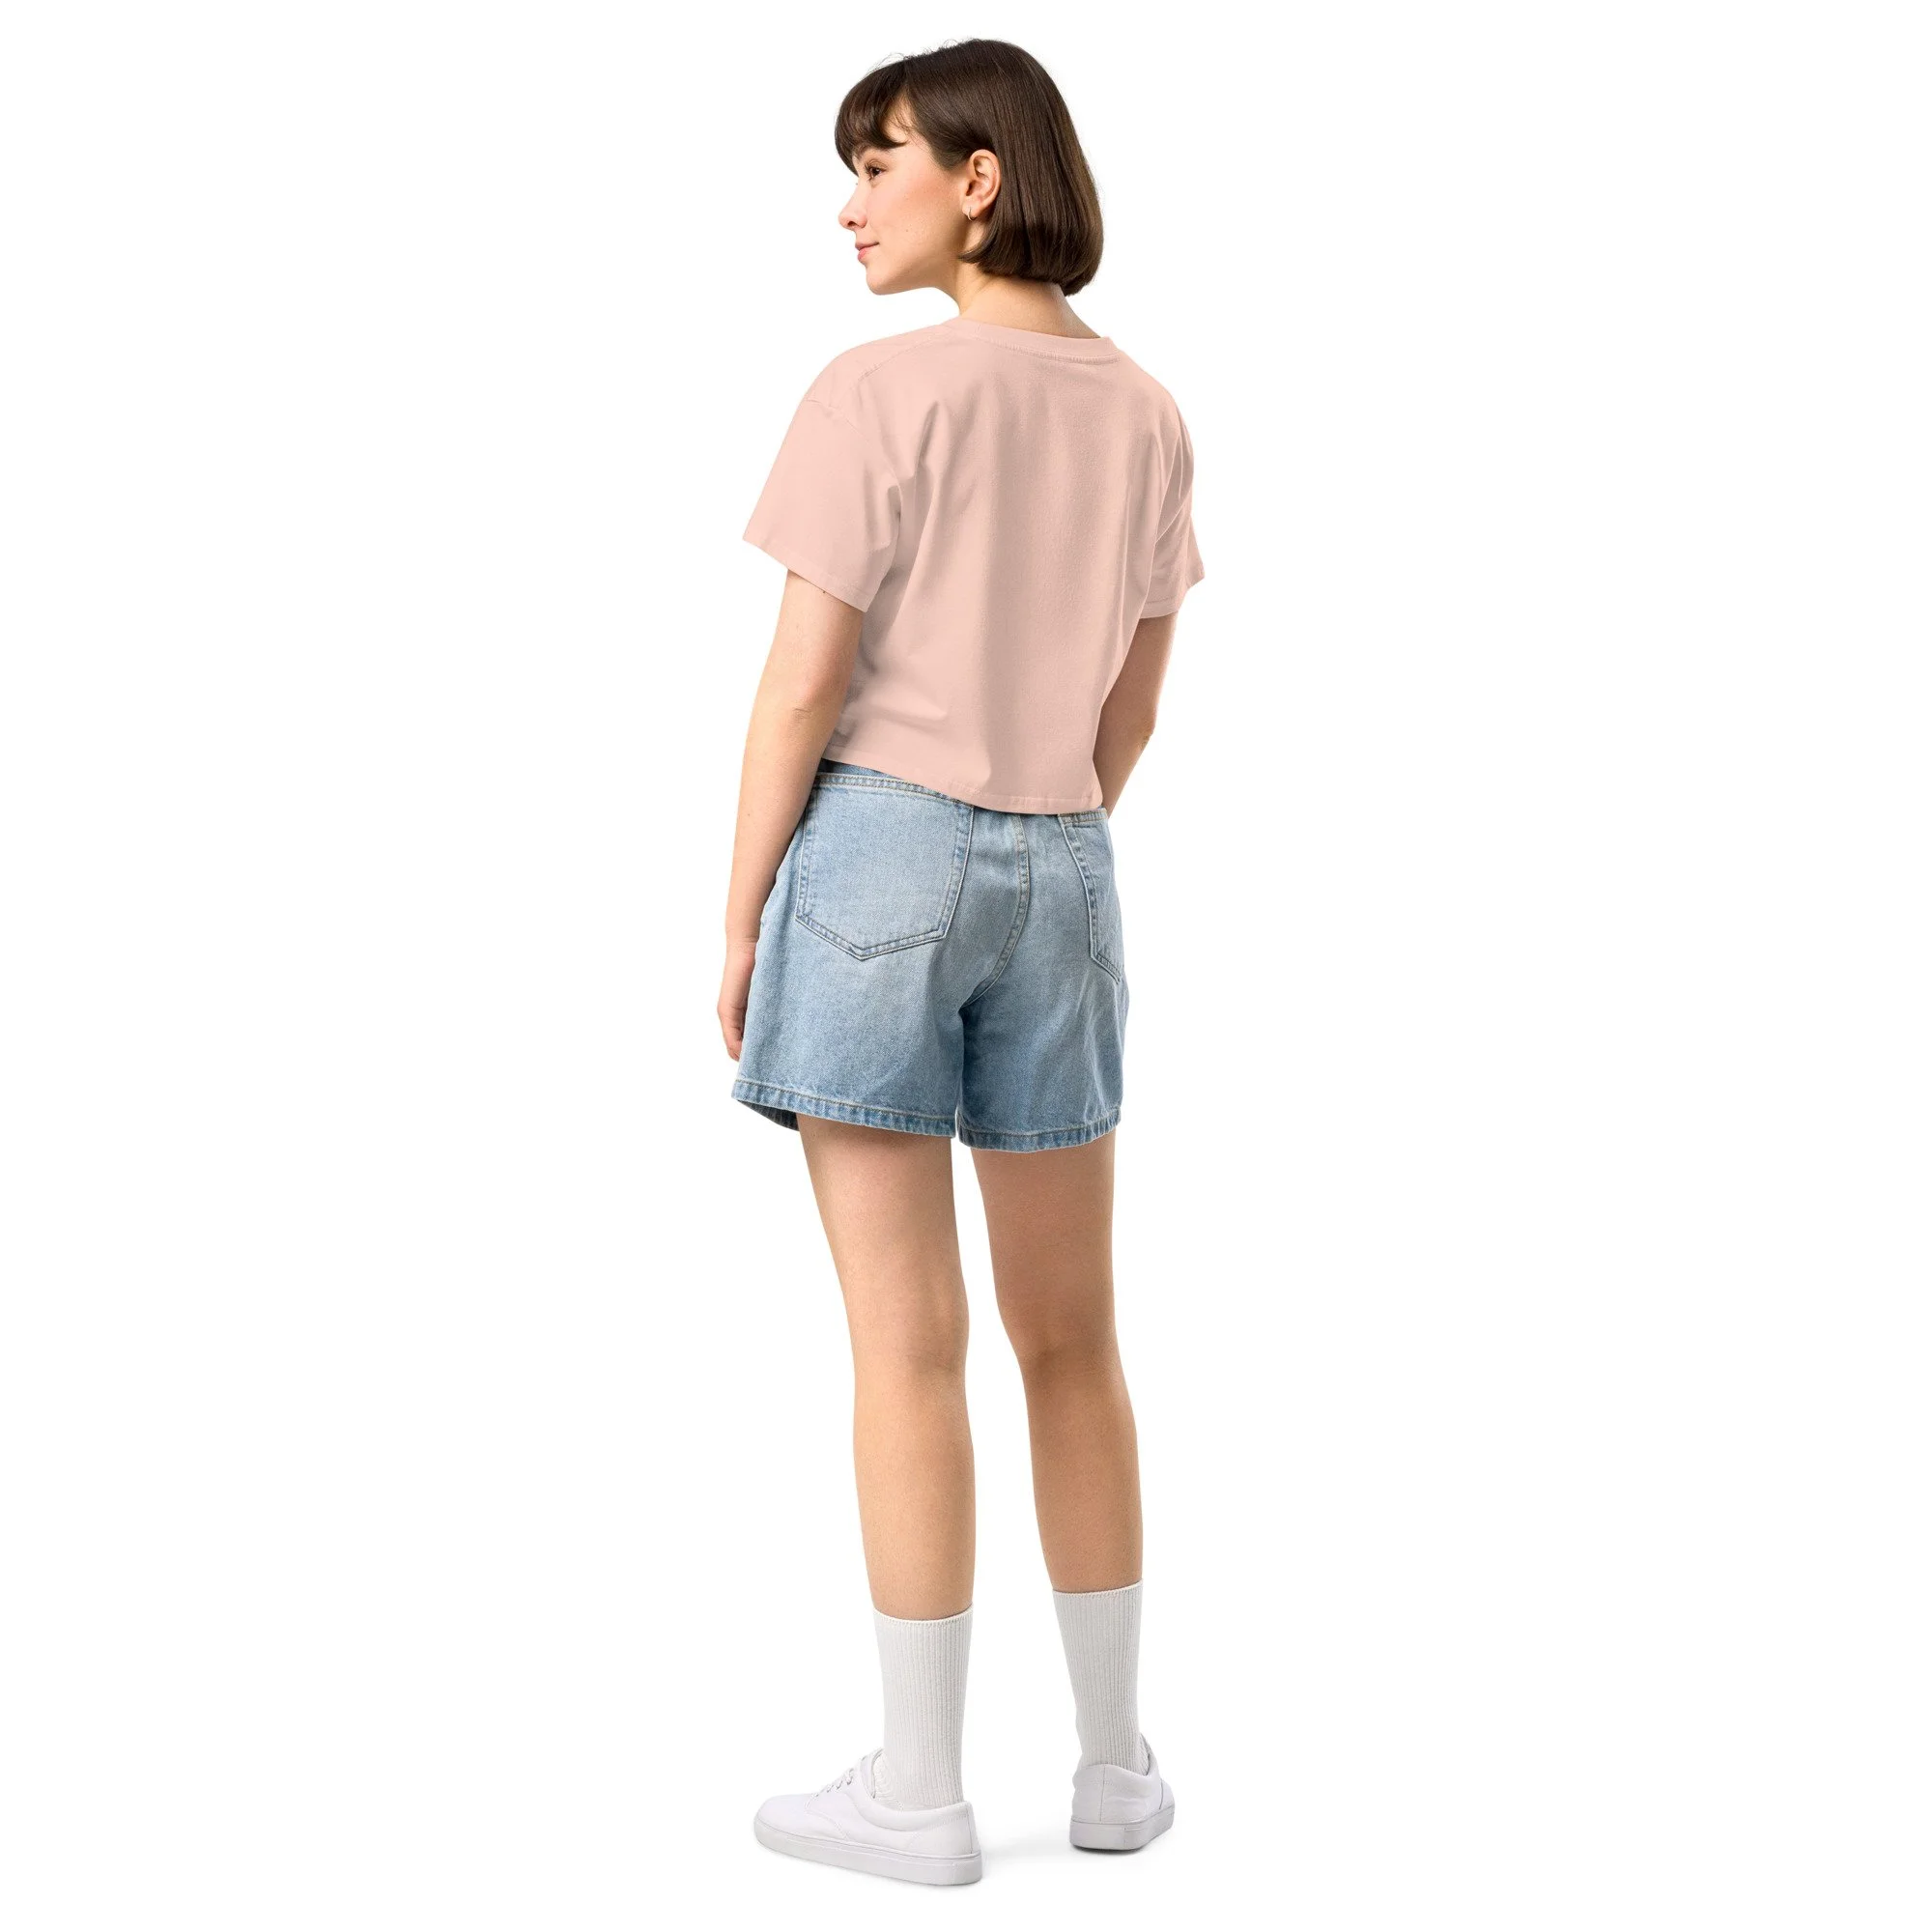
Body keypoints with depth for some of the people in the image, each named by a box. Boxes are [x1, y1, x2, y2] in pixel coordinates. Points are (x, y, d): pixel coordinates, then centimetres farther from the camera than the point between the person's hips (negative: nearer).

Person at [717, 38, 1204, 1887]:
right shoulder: (1145, 418, 7)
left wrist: (739, 924, -4)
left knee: (904, 1345, -1)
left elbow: (799, 688, -12)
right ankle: (1115, 1758, 20)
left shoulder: (880, 390, -12)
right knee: (1070, 1335, 14)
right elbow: (1133, 705, 13)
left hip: (874, 853, -5)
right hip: (1056, 880, 5)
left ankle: (919, 1789, 7)